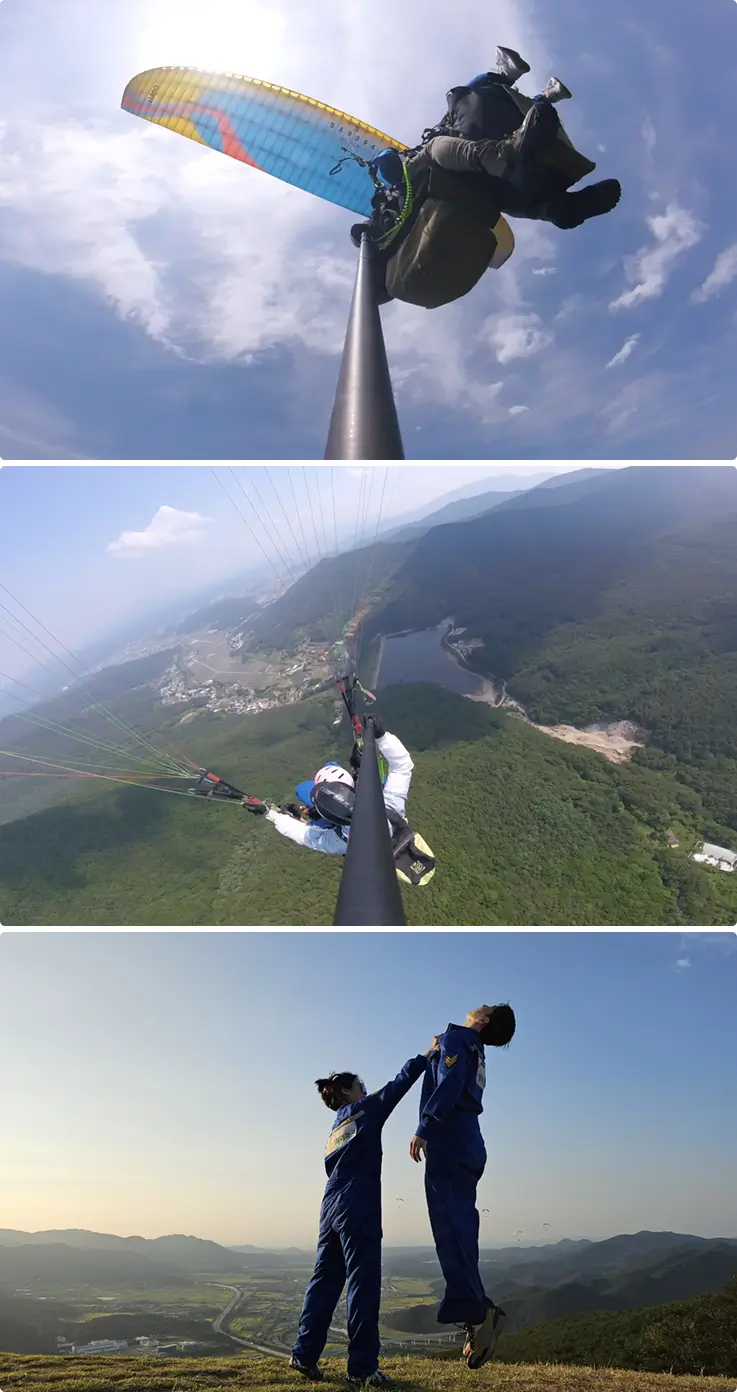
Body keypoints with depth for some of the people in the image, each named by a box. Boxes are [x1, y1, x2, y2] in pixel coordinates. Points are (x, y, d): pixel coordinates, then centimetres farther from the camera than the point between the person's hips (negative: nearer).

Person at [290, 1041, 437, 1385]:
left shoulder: (335, 1130, 21)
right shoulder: (365, 1110, -2)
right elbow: (398, 1085, -5)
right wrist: (427, 1056, 0)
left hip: (331, 1212, 8)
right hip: (358, 1213, -8)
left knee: (325, 1281, 12)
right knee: (363, 1284, -3)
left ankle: (305, 1354, 14)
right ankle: (362, 1365, -1)